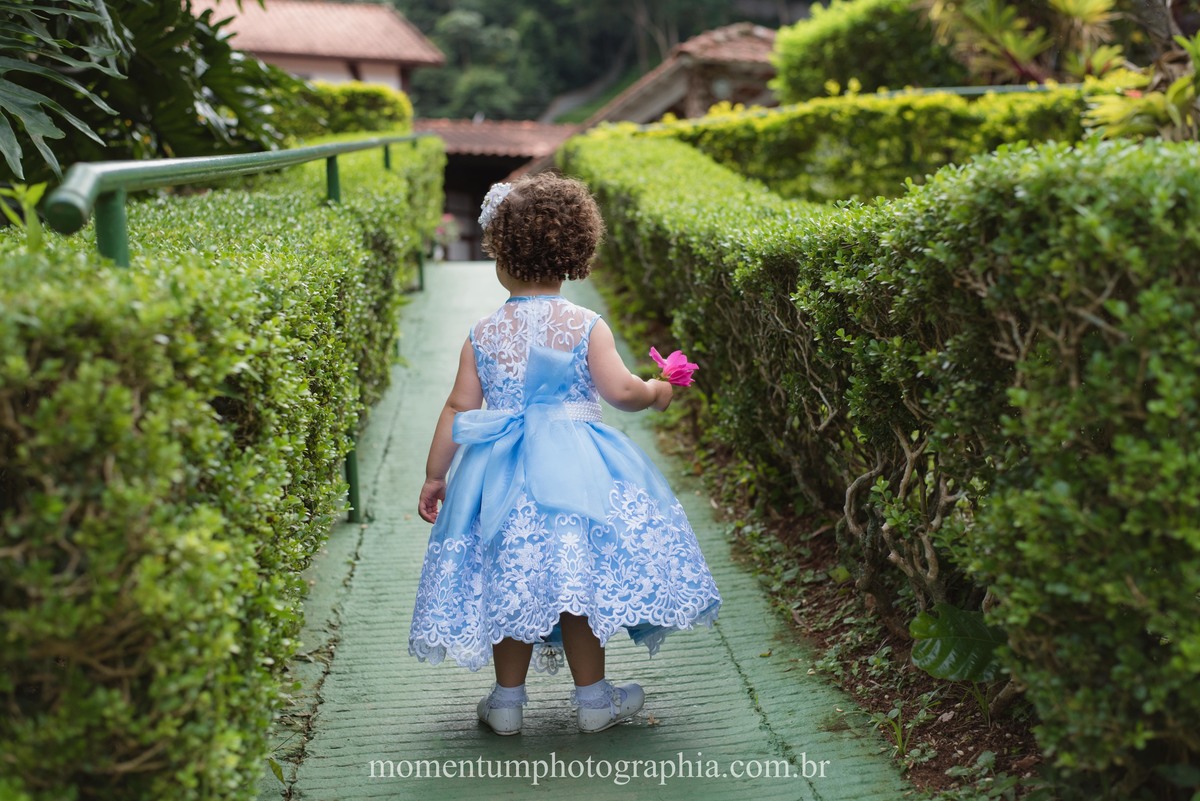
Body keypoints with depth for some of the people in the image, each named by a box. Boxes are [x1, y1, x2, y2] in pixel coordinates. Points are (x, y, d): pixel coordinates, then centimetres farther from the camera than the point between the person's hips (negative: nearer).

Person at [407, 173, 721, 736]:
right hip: (575, 469, -2)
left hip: (501, 473, 2)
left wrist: (434, 476, 12)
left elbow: (458, 408, 3)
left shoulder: (483, 334, 2)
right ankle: (593, 698, 18)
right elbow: (620, 391, -12)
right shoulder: (585, 325, -6)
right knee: (579, 574, 8)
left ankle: (507, 700, 23)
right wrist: (655, 392, 10)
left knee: (506, 581, 12)